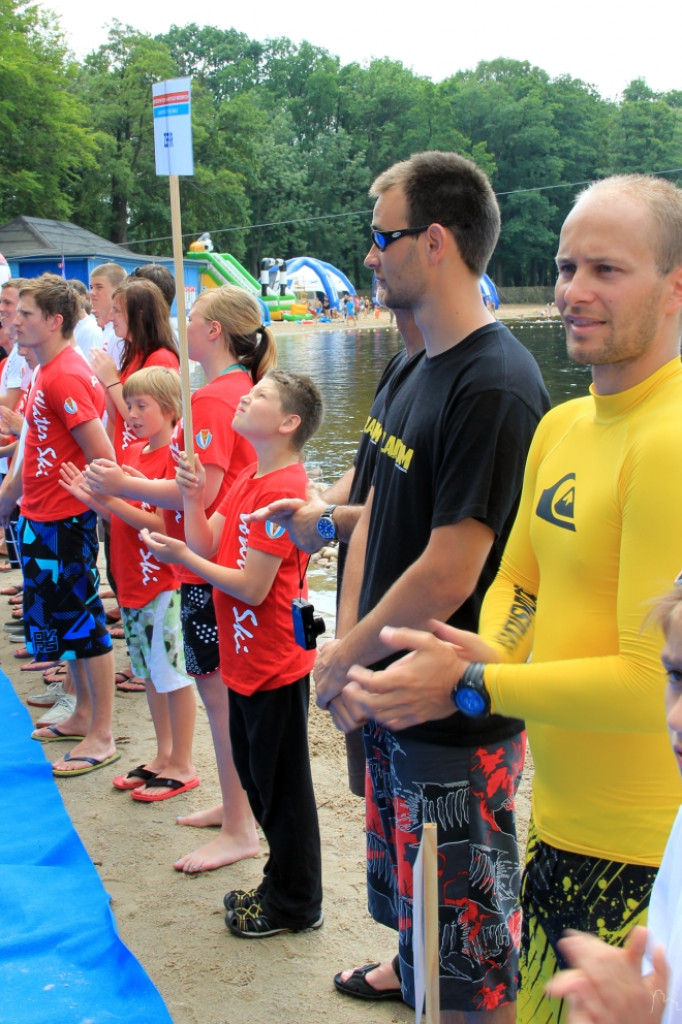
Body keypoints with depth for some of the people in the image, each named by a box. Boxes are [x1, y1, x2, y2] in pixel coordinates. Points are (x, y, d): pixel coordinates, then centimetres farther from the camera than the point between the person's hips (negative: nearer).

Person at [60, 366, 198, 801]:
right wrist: (94, 499, -4)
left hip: (164, 587, -9)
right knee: (150, 673, 16)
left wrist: (113, 501, -23)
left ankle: (182, 766, 12)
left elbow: (166, 524, -21)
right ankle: (163, 756, 29)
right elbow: (125, 516, 12)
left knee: (174, 674, 1)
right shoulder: (133, 453, 11)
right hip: (133, 584, 9)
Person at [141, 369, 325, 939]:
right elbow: (208, 545, 7)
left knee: (282, 785, 4)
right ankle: (283, 885, 36)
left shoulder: (281, 489, -21)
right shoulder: (251, 480, 11)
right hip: (247, 659, 10)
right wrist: (192, 496, -8)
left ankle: (296, 905, 20)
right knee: (257, 777, 20)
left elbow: (252, 587, -22)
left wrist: (182, 558, -18)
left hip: (275, 666, -10)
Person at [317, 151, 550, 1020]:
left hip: (457, 714, -9)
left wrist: (344, 659, -12)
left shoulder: (494, 386, -23)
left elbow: (448, 573, -25)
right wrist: (349, 646, 0)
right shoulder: (418, 374, 8)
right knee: (411, 893, 30)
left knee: (470, 950, 6)